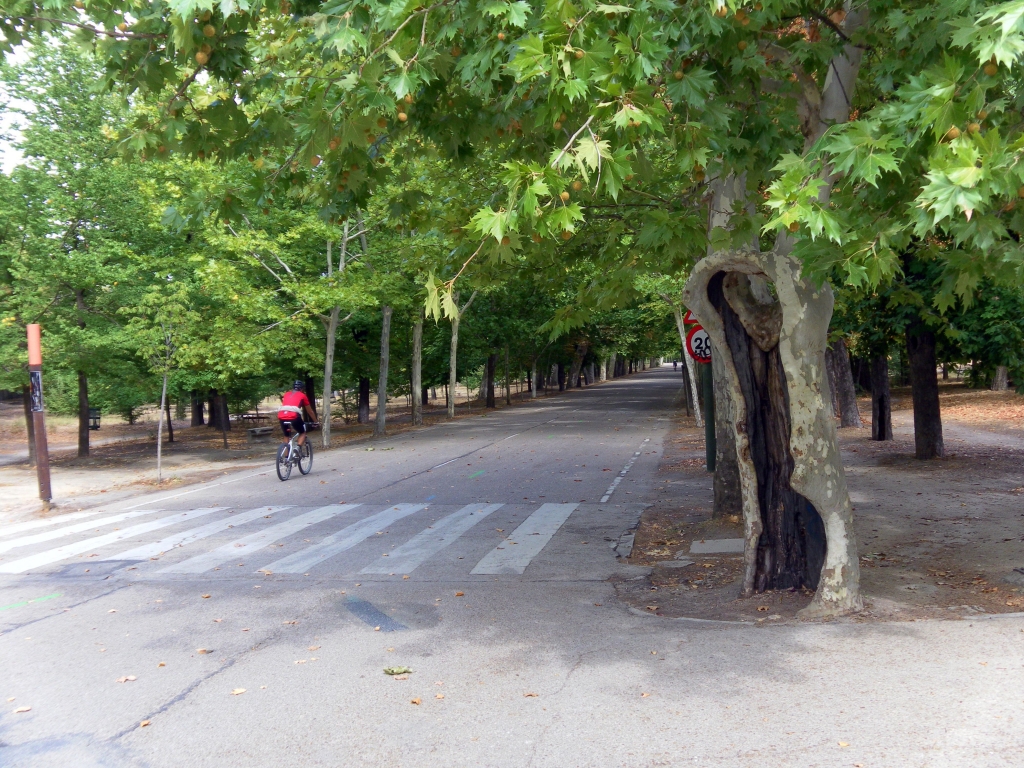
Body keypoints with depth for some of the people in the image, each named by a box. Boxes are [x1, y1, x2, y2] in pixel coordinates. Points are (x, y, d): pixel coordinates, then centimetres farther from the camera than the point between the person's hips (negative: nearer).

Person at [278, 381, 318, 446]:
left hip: (281, 416, 4)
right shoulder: (302, 395, 21)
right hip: (293, 416, -4)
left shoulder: (286, 394, 30)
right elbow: (310, 411, 29)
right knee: (302, 433, 19)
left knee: (286, 436, 25)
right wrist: (315, 421, 42)